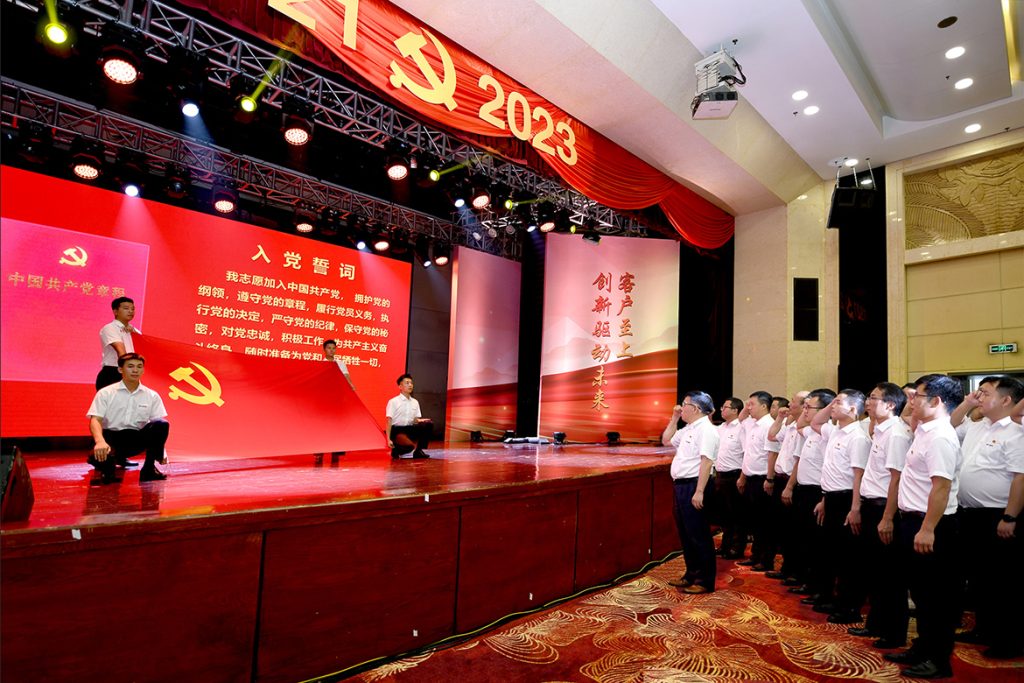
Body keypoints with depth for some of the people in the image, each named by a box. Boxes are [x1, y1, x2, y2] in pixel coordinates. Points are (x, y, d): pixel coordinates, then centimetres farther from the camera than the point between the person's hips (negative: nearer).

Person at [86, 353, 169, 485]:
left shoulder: (152, 396, 4)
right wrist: (100, 442, -33)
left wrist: (160, 449, -13)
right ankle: (108, 466, 4)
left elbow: (159, 423, 0)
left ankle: (149, 468, -12)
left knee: (161, 425, -27)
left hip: (137, 439, 2)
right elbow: (95, 420, -12)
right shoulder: (105, 393, -1)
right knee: (97, 456, -37)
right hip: (111, 437, -2)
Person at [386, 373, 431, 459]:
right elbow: (389, 421, -7)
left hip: (410, 429, 5)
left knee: (427, 424, -23)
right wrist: (389, 439, -14)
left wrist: (420, 421, -14)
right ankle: (396, 450, 1)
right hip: (397, 430, -5)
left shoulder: (415, 402, 11)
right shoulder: (393, 402, -4)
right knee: (410, 446, -35)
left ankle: (419, 451, -8)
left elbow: (416, 420, 12)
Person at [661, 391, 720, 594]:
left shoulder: (706, 429, -14)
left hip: (693, 486, -10)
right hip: (682, 485, 10)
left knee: (698, 535, 0)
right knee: (685, 533, 17)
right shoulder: (689, 429, 15)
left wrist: (699, 491, -26)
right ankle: (691, 575, 29)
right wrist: (674, 418, 18)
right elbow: (666, 440, 27)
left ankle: (705, 581, 11)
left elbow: (706, 462, -22)